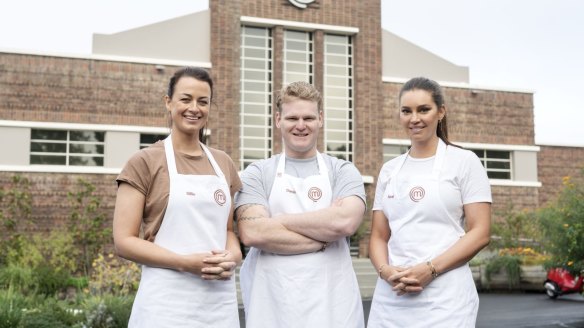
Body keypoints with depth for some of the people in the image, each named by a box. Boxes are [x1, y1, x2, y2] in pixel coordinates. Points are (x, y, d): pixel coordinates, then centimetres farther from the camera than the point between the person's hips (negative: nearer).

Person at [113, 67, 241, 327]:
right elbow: (124, 241, -7)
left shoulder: (224, 164, 10)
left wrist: (232, 256, -5)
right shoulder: (144, 162, -3)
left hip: (220, 301, 4)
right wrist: (186, 263, -18)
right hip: (167, 303, -4)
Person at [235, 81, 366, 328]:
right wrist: (323, 238, -12)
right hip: (272, 305, 0)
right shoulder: (257, 174, 2)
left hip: (333, 303, 1)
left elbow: (345, 222, -15)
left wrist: (281, 220, -10)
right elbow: (252, 233, -14)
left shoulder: (343, 171, 4)